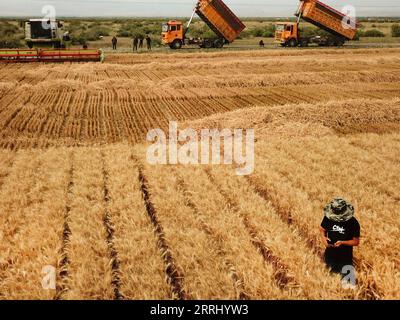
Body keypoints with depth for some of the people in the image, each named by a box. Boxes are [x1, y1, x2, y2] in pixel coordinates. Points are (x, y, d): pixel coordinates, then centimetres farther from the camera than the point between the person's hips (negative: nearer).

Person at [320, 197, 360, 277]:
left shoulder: (353, 223, -22)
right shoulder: (328, 218, -15)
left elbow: (356, 242, -14)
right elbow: (322, 229, 3)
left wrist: (342, 242, -29)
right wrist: (323, 237, -18)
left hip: (345, 256, -2)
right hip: (330, 255, 2)